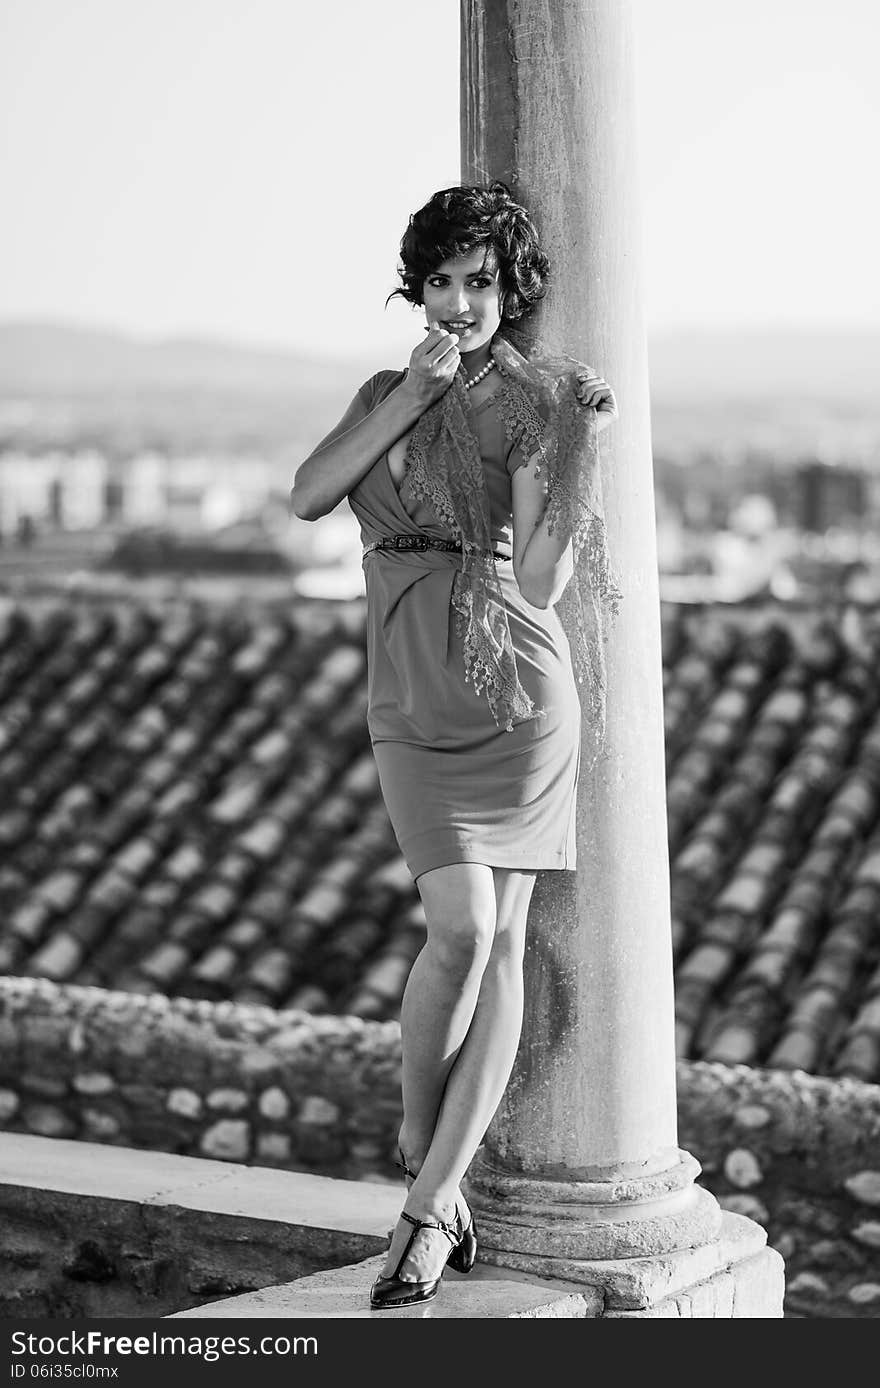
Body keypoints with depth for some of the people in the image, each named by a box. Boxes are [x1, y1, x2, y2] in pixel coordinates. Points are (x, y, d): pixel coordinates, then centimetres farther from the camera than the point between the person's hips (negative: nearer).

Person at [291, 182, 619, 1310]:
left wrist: (575, 457, -16)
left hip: (518, 692, -2)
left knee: (502, 941, 0)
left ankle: (429, 1206, 7)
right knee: (461, 928, -13)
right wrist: (411, 395, -9)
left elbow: (539, 587, -8)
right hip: (412, 706, 2)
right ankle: (421, 1148, 9)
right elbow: (309, 497, -6)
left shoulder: (535, 401, -3)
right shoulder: (387, 394, 13)